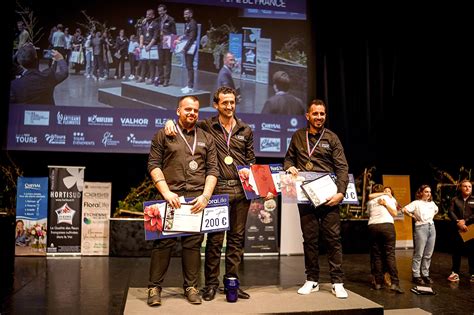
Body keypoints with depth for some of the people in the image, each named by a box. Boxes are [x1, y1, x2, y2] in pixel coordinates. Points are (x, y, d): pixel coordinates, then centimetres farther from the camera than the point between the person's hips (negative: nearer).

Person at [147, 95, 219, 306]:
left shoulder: (206, 138, 15)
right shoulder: (163, 135, 8)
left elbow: (212, 169, 9)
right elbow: (153, 165, 1)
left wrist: (206, 196, -4)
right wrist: (166, 192, -10)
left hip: (197, 198, 2)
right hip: (170, 197, -2)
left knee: (193, 243, 5)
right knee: (163, 242, -1)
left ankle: (191, 287, 16)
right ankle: (155, 287, 10)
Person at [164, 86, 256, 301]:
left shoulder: (245, 131, 12)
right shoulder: (206, 127, 4)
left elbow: (251, 162, 15)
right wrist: (170, 121, -10)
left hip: (241, 190, 3)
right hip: (218, 190, -3)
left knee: (237, 237, 9)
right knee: (215, 238, 0)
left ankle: (232, 281, 20)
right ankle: (211, 283, 14)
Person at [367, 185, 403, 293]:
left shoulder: (370, 201, 21)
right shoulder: (389, 198, 14)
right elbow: (394, 213, 5)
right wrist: (385, 204, 5)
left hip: (373, 226, 2)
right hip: (387, 225, -2)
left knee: (376, 255, 5)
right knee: (390, 254, -5)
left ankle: (378, 282, 4)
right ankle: (394, 283, -14)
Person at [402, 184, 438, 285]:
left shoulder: (432, 203, 13)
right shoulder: (416, 203, -5)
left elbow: (436, 210, 34)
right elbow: (404, 210, -14)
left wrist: (431, 216, 18)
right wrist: (413, 216, -5)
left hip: (432, 227, 6)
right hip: (421, 228, -6)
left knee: (428, 254, 9)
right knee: (418, 254, -3)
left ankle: (425, 274, 18)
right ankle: (416, 275, 4)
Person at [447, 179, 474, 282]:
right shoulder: (455, 200, 8)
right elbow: (450, 212, -4)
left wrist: (465, 221, -15)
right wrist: (458, 223, -18)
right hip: (457, 229, 1)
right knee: (456, 251, 7)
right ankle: (455, 273, 16)